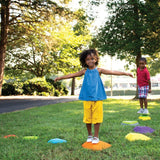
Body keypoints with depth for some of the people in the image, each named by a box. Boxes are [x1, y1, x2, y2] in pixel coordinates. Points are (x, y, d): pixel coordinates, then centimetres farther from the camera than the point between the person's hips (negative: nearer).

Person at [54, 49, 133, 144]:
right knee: (87, 118, 7)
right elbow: (73, 75, 9)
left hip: (97, 98, -1)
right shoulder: (85, 71, 6)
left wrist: (125, 73, -8)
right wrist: (61, 78, 9)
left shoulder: (98, 70, 2)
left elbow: (112, 72, -2)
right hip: (87, 98, 2)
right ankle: (89, 135, 25)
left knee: (97, 117, 1)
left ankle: (96, 137, 16)